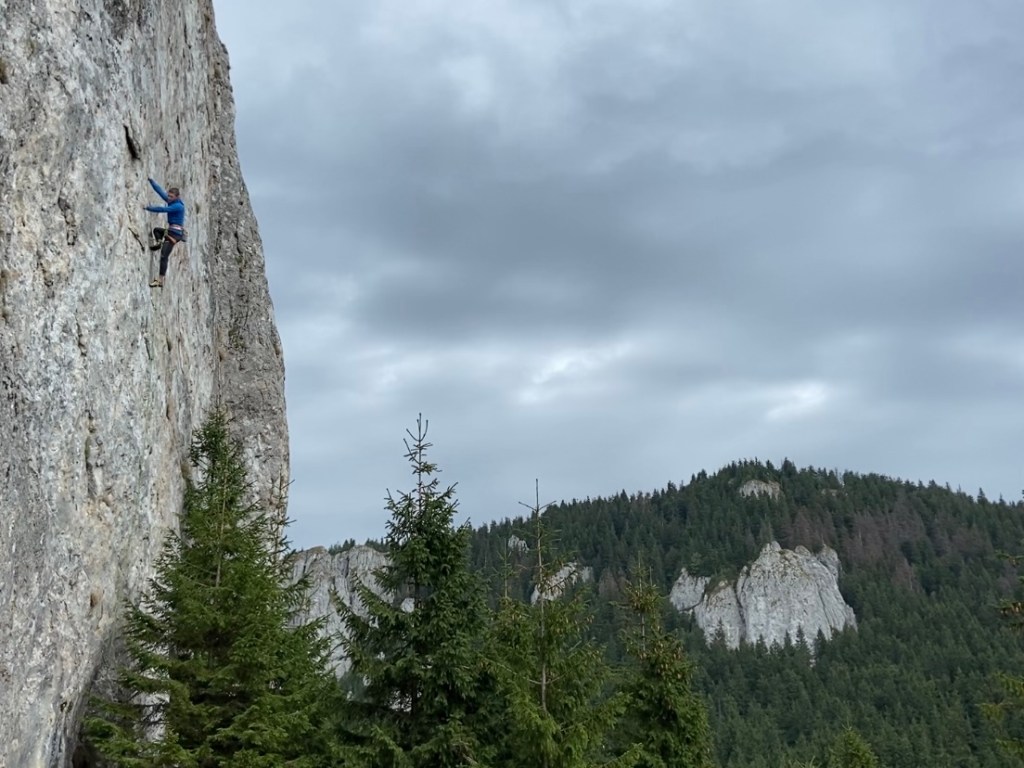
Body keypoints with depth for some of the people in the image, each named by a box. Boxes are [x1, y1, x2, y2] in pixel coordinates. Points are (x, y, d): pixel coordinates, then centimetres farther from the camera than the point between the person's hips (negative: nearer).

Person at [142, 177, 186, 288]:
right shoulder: (172, 201, 8)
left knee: (164, 256, -14)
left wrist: (147, 207, -19)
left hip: (175, 233, -10)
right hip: (171, 230, 10)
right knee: (156, 230, 36)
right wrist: (150, 180, 9)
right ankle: (159, 243, 7)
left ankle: (160, 281, -17)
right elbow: (160, 191, 11)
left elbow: (162, 209, -24)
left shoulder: (178, 206, -17)